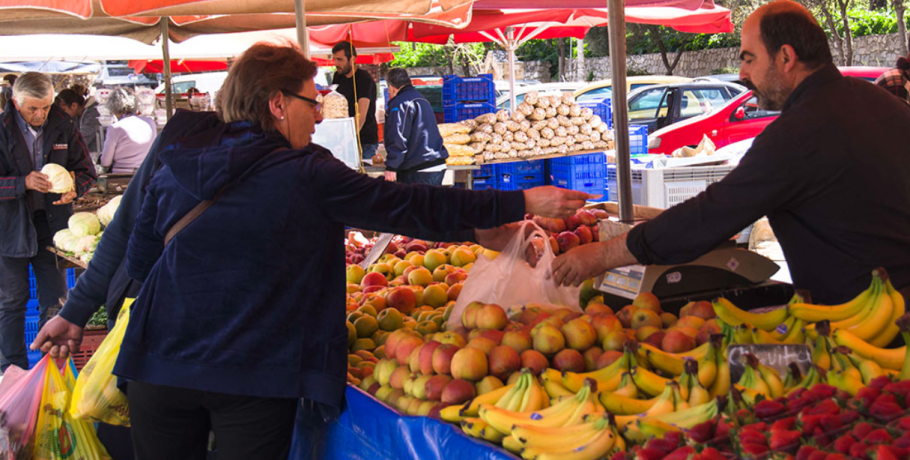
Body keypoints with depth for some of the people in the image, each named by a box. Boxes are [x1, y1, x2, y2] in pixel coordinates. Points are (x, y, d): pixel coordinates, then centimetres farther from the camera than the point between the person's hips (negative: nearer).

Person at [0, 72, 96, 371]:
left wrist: (74, 188, -14)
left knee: (54, 301, 6)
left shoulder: (62, 126, 0)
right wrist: (24, 183, -26)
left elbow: (86, 170, 7)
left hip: (50, 223, 2)